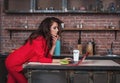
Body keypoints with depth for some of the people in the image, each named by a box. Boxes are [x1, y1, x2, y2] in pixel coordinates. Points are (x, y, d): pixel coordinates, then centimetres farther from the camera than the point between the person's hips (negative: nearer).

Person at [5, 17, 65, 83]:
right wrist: (60, 61, -30)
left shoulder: (46, 39, 1)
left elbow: (47, 57, -3)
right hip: (14, 63, -8)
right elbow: (41, 59, -30)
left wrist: (53, 44, -12)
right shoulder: (39, 39, -24)